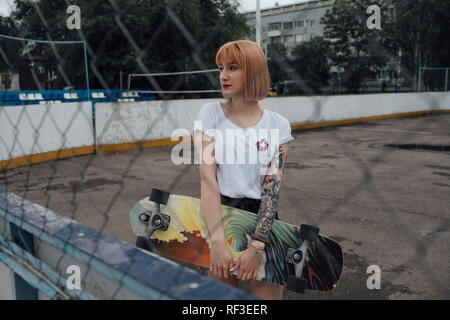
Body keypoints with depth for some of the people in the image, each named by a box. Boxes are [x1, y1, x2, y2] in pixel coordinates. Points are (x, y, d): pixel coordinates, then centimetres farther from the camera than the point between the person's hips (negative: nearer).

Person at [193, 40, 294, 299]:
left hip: (262, 219, 0)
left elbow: (272, 187, -9)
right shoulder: (211, 114, -1)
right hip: (219, 215, 0)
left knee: (269, 295, 2)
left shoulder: (278, 125, 0)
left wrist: (257, 246, -20)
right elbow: (207, 177, -11)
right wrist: (218, 242, -20)